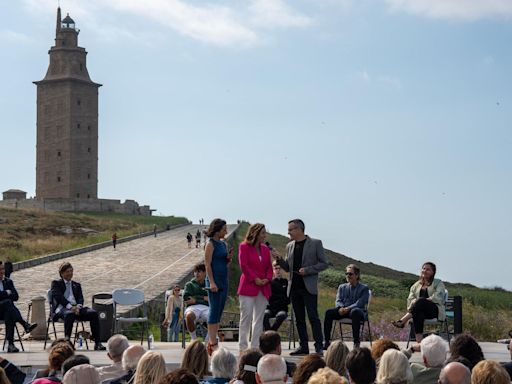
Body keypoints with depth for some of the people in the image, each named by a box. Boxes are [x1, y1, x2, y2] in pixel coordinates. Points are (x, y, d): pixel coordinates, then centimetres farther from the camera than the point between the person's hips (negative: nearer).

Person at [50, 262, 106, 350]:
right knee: (70, 314, -41)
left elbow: (80, 298, 13)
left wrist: (78, 306, -12)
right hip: (62, 308, -4)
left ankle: (97, 343, -25)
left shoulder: (76, 285, 29)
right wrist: (70, 307, -18)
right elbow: (58, 297, -4)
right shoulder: (56, 283, 15)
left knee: (93, 313, -23)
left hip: (76, 308, 4)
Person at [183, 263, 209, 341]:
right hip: (193, 307, -1)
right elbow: (185, 298, 4)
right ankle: (193, 338, -18)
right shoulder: (189, 284, 22)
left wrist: (196, 299, -1)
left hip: (205, 307, 1)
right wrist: (203, 298, 1)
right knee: (189, 316, -40)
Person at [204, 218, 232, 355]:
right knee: (214, 311, -8)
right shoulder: (211, 244, -9)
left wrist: (229, 258, 0)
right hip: (214, 280, -8)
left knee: (219, 312, 9)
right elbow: (208, 264, -14)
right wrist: (211, 282, -21)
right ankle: (213, 343, -6)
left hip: (224, 281, 8)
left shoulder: (223, 244, 14)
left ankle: (212, 341, 14)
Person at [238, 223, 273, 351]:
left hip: (263, 288, 6)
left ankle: (255, 346, 10)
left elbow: (269, 266, 14)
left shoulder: (265, 249, 14)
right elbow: (243, 265, -9)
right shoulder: (244, 247, -2)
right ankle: (243, 347, -1)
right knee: (246, 316, -5)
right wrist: (255, 279, -14)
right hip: (248, 286, -6)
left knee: (259, 318, 5)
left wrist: (267, 279, -4)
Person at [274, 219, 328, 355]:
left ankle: (319, 346, -7)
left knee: (313, 317, -9)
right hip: (294, 287, 5)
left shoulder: (315, 243, -1)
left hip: (309, 287, -5)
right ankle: (304, 346, 12)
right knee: (299, 318, 7)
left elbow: (323, 264, -2)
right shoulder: (290, 246, 14)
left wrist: (307, 270, -14)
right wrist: (279, 258, -1)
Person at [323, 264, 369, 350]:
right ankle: (327, 342, -24)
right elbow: (338, 301, 10)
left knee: (355, 312, -40)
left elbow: (360, 303, -8)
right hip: (343, 311, 4)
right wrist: (341, 307, -15)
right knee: (329, 312, -23)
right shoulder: (342, 287, 21)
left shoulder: (364, 288, 6)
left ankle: (356, 342, -40)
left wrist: (348, 308, -23)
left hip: (357, 311, -4)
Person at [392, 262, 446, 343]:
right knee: (418, 314, -39)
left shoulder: (438, 283, 15)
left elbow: (438, 298, -4)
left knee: (421, 301, -37)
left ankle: (402, 321, -49)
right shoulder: (416, 285, 26)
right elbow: (410, 299, 13)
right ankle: (419, 342, -53)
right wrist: (413, 302, -13)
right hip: (420, 310, 2)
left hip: (435, 310, -2)